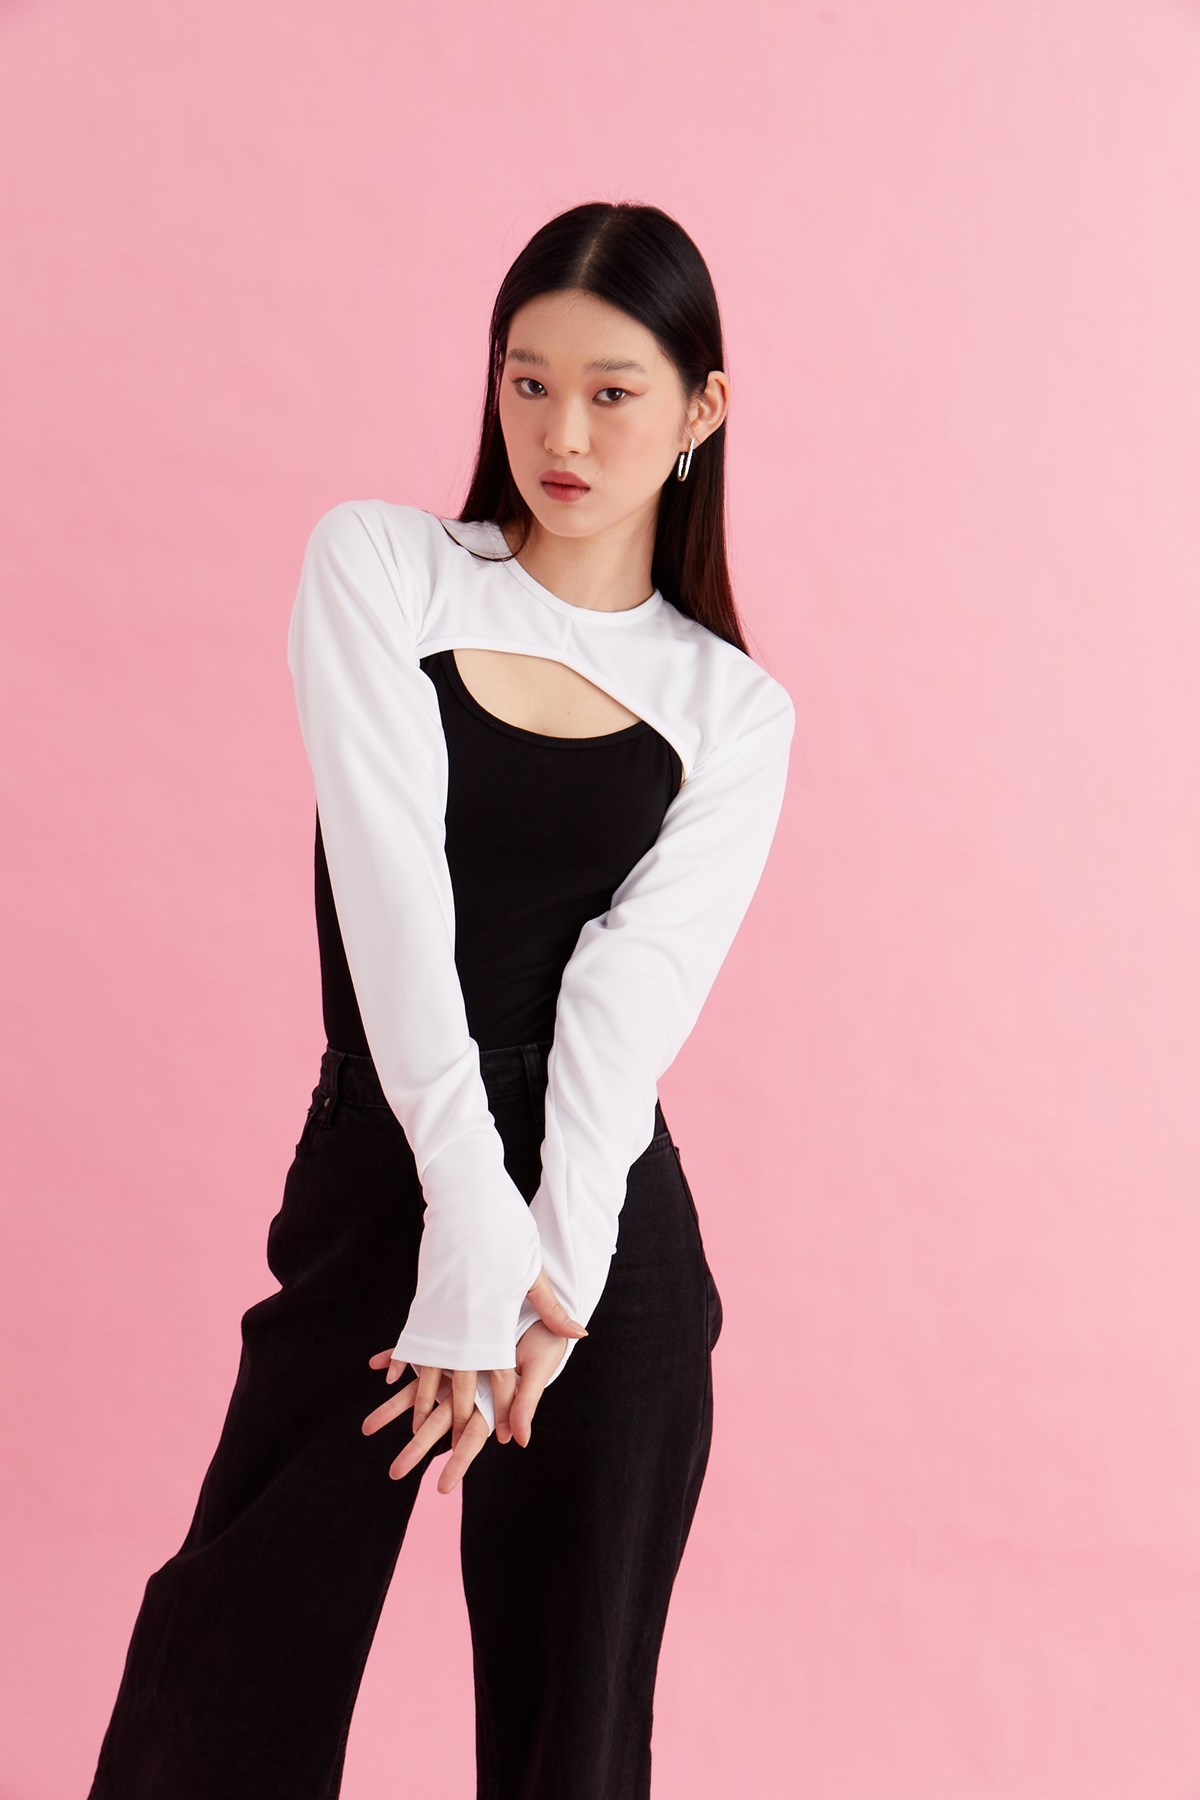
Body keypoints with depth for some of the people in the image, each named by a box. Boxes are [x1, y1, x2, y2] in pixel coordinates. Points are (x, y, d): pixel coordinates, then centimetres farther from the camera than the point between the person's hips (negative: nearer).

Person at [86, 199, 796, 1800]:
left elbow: (639, 981, -7)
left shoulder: (735, 709, 6)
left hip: (606, 1237, 1)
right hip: (375, 1194, 0)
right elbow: (394, 882, -10)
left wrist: (545, 1265, -22)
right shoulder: (378, 565, 2)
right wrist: (476, 1231, -20)